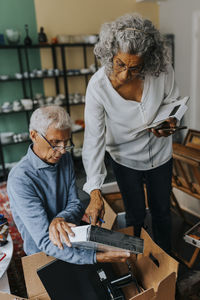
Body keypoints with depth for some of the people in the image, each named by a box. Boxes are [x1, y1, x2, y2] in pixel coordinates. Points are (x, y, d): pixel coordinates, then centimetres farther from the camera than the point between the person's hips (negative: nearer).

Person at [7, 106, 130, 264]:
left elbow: (75, 204, -1)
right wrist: (97, 257, -37)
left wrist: (61, 219, -25)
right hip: (43, 254, -5)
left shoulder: (65, 158, -1)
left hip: (71, 240, 6)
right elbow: (45, 242, -27)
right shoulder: (19, 179, -24)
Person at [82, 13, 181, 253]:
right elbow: (93, 139, -25)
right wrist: (95, 192, -29)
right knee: (135, 215, 13)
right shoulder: (98, 86, -28)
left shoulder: (161, 71, -23)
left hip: (160, 154, 2)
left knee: (162, 211, 19)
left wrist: (171, 121, -24)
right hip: (125, 159, -2)